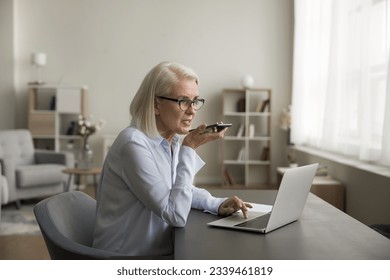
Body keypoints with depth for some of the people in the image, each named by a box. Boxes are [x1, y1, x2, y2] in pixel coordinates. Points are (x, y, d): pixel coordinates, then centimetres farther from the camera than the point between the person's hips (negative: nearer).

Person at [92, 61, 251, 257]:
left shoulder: (172, 140, 3)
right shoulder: (135, 144, -23)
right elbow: (176, 215, -23)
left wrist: (218, 204, 0)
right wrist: (189, 149, -21)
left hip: (162, 252, 8)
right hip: (128, 261, -8)